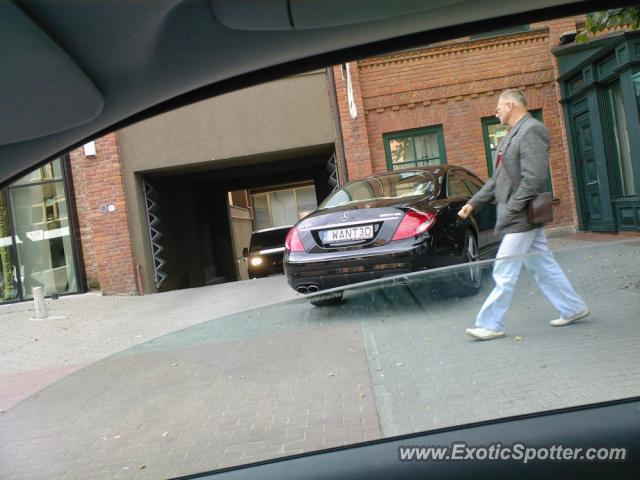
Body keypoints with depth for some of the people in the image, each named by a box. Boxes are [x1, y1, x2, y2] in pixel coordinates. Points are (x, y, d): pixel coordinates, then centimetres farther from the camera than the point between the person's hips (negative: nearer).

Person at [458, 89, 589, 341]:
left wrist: (510, 209, -21)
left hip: (521, 217, -10)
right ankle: (573, 308, 27)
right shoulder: (513, 135, 18)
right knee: (543, 266, 16)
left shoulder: (531, 131, -14)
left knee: (504, 273, -5)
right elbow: (497, 179, 19)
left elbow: (534, 178, -23)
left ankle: (491, 325, 3)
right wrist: (474, 203, 13)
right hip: (518, 217, 10)